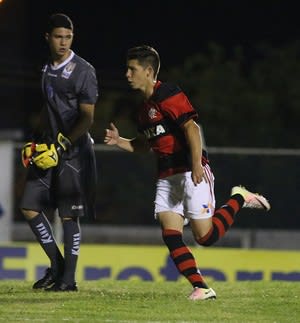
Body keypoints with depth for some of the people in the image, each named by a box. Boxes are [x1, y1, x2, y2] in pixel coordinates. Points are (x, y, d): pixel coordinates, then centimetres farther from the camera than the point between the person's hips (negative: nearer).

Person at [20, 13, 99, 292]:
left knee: (68, 215, -4)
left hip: (74, 151, -7)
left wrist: (62, 146, -18)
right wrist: (34, 141, 15)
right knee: (29, 206, 2)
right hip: (48, 148, 7)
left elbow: (87, 118, -12)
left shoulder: (83, 71, -9)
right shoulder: (46, 69, 13)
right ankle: (56, 264, 14)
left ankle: (68, 278, 2)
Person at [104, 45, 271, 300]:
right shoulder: (144, 107, 17)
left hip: (192, 173, -9)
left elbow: (191, 128, -21)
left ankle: (239, 199, 13)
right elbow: (145, 143, 28)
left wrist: (196, 164, -30)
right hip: (167, 177, 9)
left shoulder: (168, 95, -12)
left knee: (205, 236, -10)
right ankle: (201, 288, -5)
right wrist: (119, 141, 11)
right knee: (170, 234, -5)